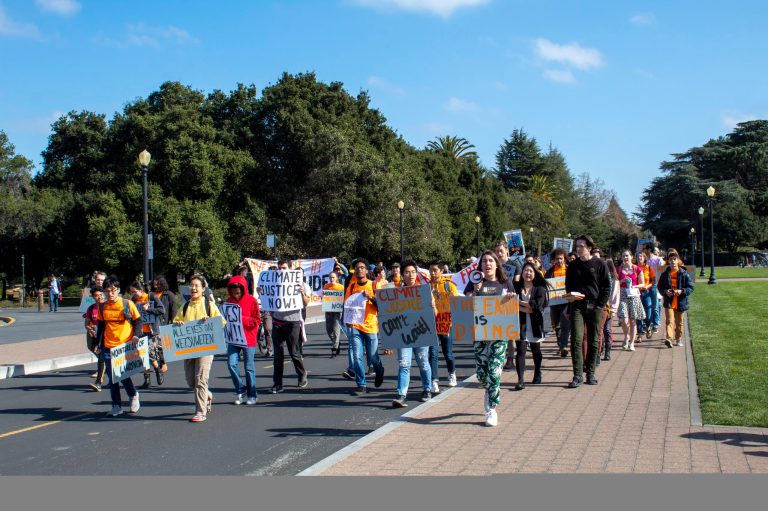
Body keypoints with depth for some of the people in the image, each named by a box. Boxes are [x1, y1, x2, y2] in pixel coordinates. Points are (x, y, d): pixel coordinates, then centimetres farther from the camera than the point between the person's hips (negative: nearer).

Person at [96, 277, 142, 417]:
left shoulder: (128, 304, -4)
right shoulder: (102, 306, 7)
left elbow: (138, 321, 2)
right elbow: (100, 325, 17)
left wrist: (136, 335, -14)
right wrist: (99, 344, 16)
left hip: (125, 346, -4)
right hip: (108, 347, 4)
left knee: (123, 375, -7)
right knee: (112, 378, 4)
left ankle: (134, 396, 21)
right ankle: (117, 406, 14)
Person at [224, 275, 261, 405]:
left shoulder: (252, 301, -6)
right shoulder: (229, 301, 8)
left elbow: (256, 321, -10)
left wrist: (241, 318, -21)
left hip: (248, 339, -4)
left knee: (249, 367, 3)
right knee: (231, 364, -7)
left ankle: (252, 395, 15)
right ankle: (241, 391, 9)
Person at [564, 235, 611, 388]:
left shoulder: (599, 264, 1)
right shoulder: (573, 265, 9)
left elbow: (607, 286, 2)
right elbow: (568, 285, 17)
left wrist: (601, 305, -7)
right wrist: (571, 296, -4)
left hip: (594, 306, -1)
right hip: (577, 306, 1)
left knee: (593, 341, 5)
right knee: (576, 340, -9)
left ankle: (591, 373, 14)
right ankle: (577, 375, -8)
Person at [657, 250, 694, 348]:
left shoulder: (684, 274, -1)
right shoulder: (665, 274, 3)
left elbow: (690, 287, 0)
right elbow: (660, 287, 9)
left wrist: (682, 291, -16)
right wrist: (665, 292, -11)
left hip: (680, 302, 1)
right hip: (669, 302, -1)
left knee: (679, 322, 13)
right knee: (669, 321, -14)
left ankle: (678, 339, 29)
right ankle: (668, 338, -26)